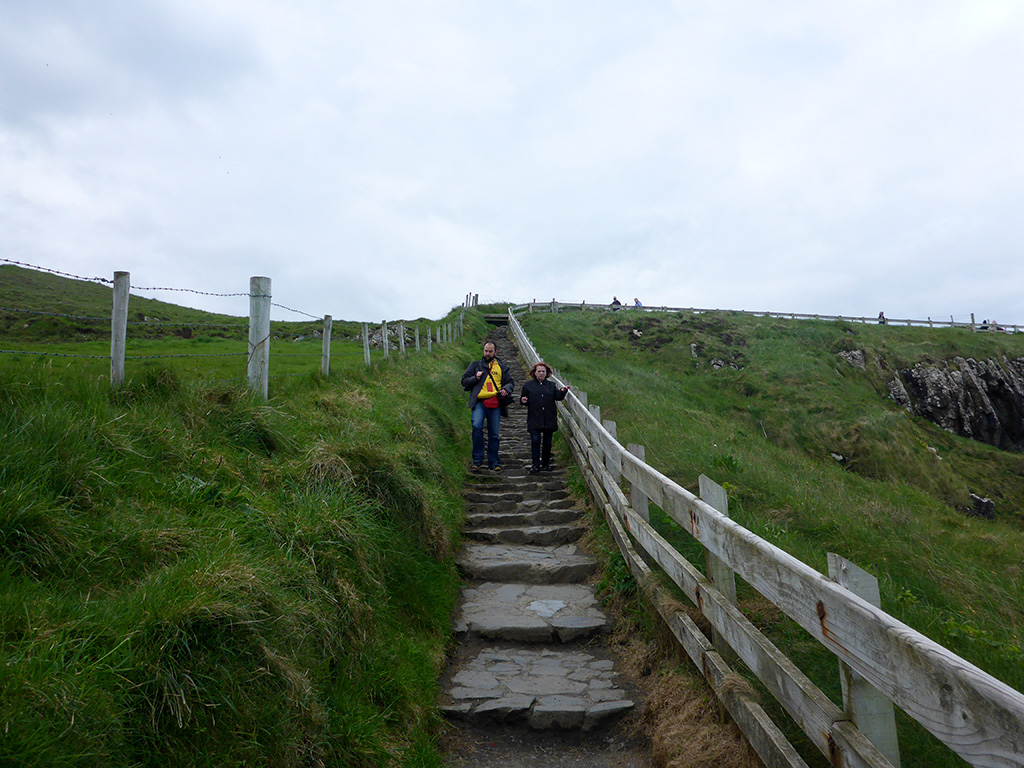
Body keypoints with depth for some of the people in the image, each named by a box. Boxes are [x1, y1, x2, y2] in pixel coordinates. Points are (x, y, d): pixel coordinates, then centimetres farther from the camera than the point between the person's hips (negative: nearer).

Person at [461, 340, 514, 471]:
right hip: (479, 402, -2)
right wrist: (475, 378, -5)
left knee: (494, 434, 4)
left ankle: (494, 462, 16)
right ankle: (477, 459, -13)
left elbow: (510, 382, 22)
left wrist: (506, 389, 0)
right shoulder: (476, 365, 15)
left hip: (495, 404, 2)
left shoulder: (502, 367, 19)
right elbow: (464, 381, 14)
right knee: (477, 426, -24)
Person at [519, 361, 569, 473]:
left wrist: (562, 391, -16)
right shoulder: (528, 385, 10)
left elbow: (558, 396, 3)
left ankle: (546, 464, 19)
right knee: (535, 441, -10)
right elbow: (522, 398, 12)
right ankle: (536, 465, -6)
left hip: (549, 420, 2)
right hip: (534, 420, -2)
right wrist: (523, 401, -10)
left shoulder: (551, 385, 14)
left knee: (547, 442, 6)